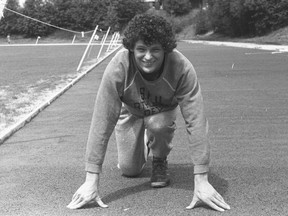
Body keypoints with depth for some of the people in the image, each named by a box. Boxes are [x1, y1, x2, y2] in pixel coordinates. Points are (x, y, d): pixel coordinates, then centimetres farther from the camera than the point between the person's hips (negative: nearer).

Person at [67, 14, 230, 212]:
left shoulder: (182, 68, -38)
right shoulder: (118, 67, -38)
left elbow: (196, 121, -38)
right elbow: (102, 121, -37)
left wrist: (201, 181, -41)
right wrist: (92, 180, -37)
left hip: (163, 111, 0)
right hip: (130, 111, 1)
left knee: (158, 125, -33)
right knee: (129, 169, -2)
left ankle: (160, 161, 1)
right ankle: (144, 145, 34)